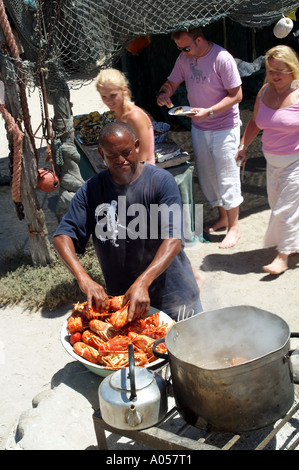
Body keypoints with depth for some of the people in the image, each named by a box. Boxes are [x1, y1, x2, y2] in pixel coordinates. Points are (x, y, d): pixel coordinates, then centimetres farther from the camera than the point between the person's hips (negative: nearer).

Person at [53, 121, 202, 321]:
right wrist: (83, 278, -28)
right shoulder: (91, 190, -4)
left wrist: (143, 282, -35)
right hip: (121, 297, 2)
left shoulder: (161, 180, -13)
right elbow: (63, 235, -11)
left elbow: (174, 239, -22)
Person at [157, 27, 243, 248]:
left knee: (227, 178, 0)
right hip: (199, 127, 7)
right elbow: (172, 83, 10)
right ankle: (223, 217, 32)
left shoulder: (222, 58, -19)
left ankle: (234, 226, 13)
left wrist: (209, 112, -27)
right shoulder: (184, 58, 0)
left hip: (224, 128, -7)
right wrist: (163, 93, -14)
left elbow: (236, 95, -17)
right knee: (207, 176, 14)